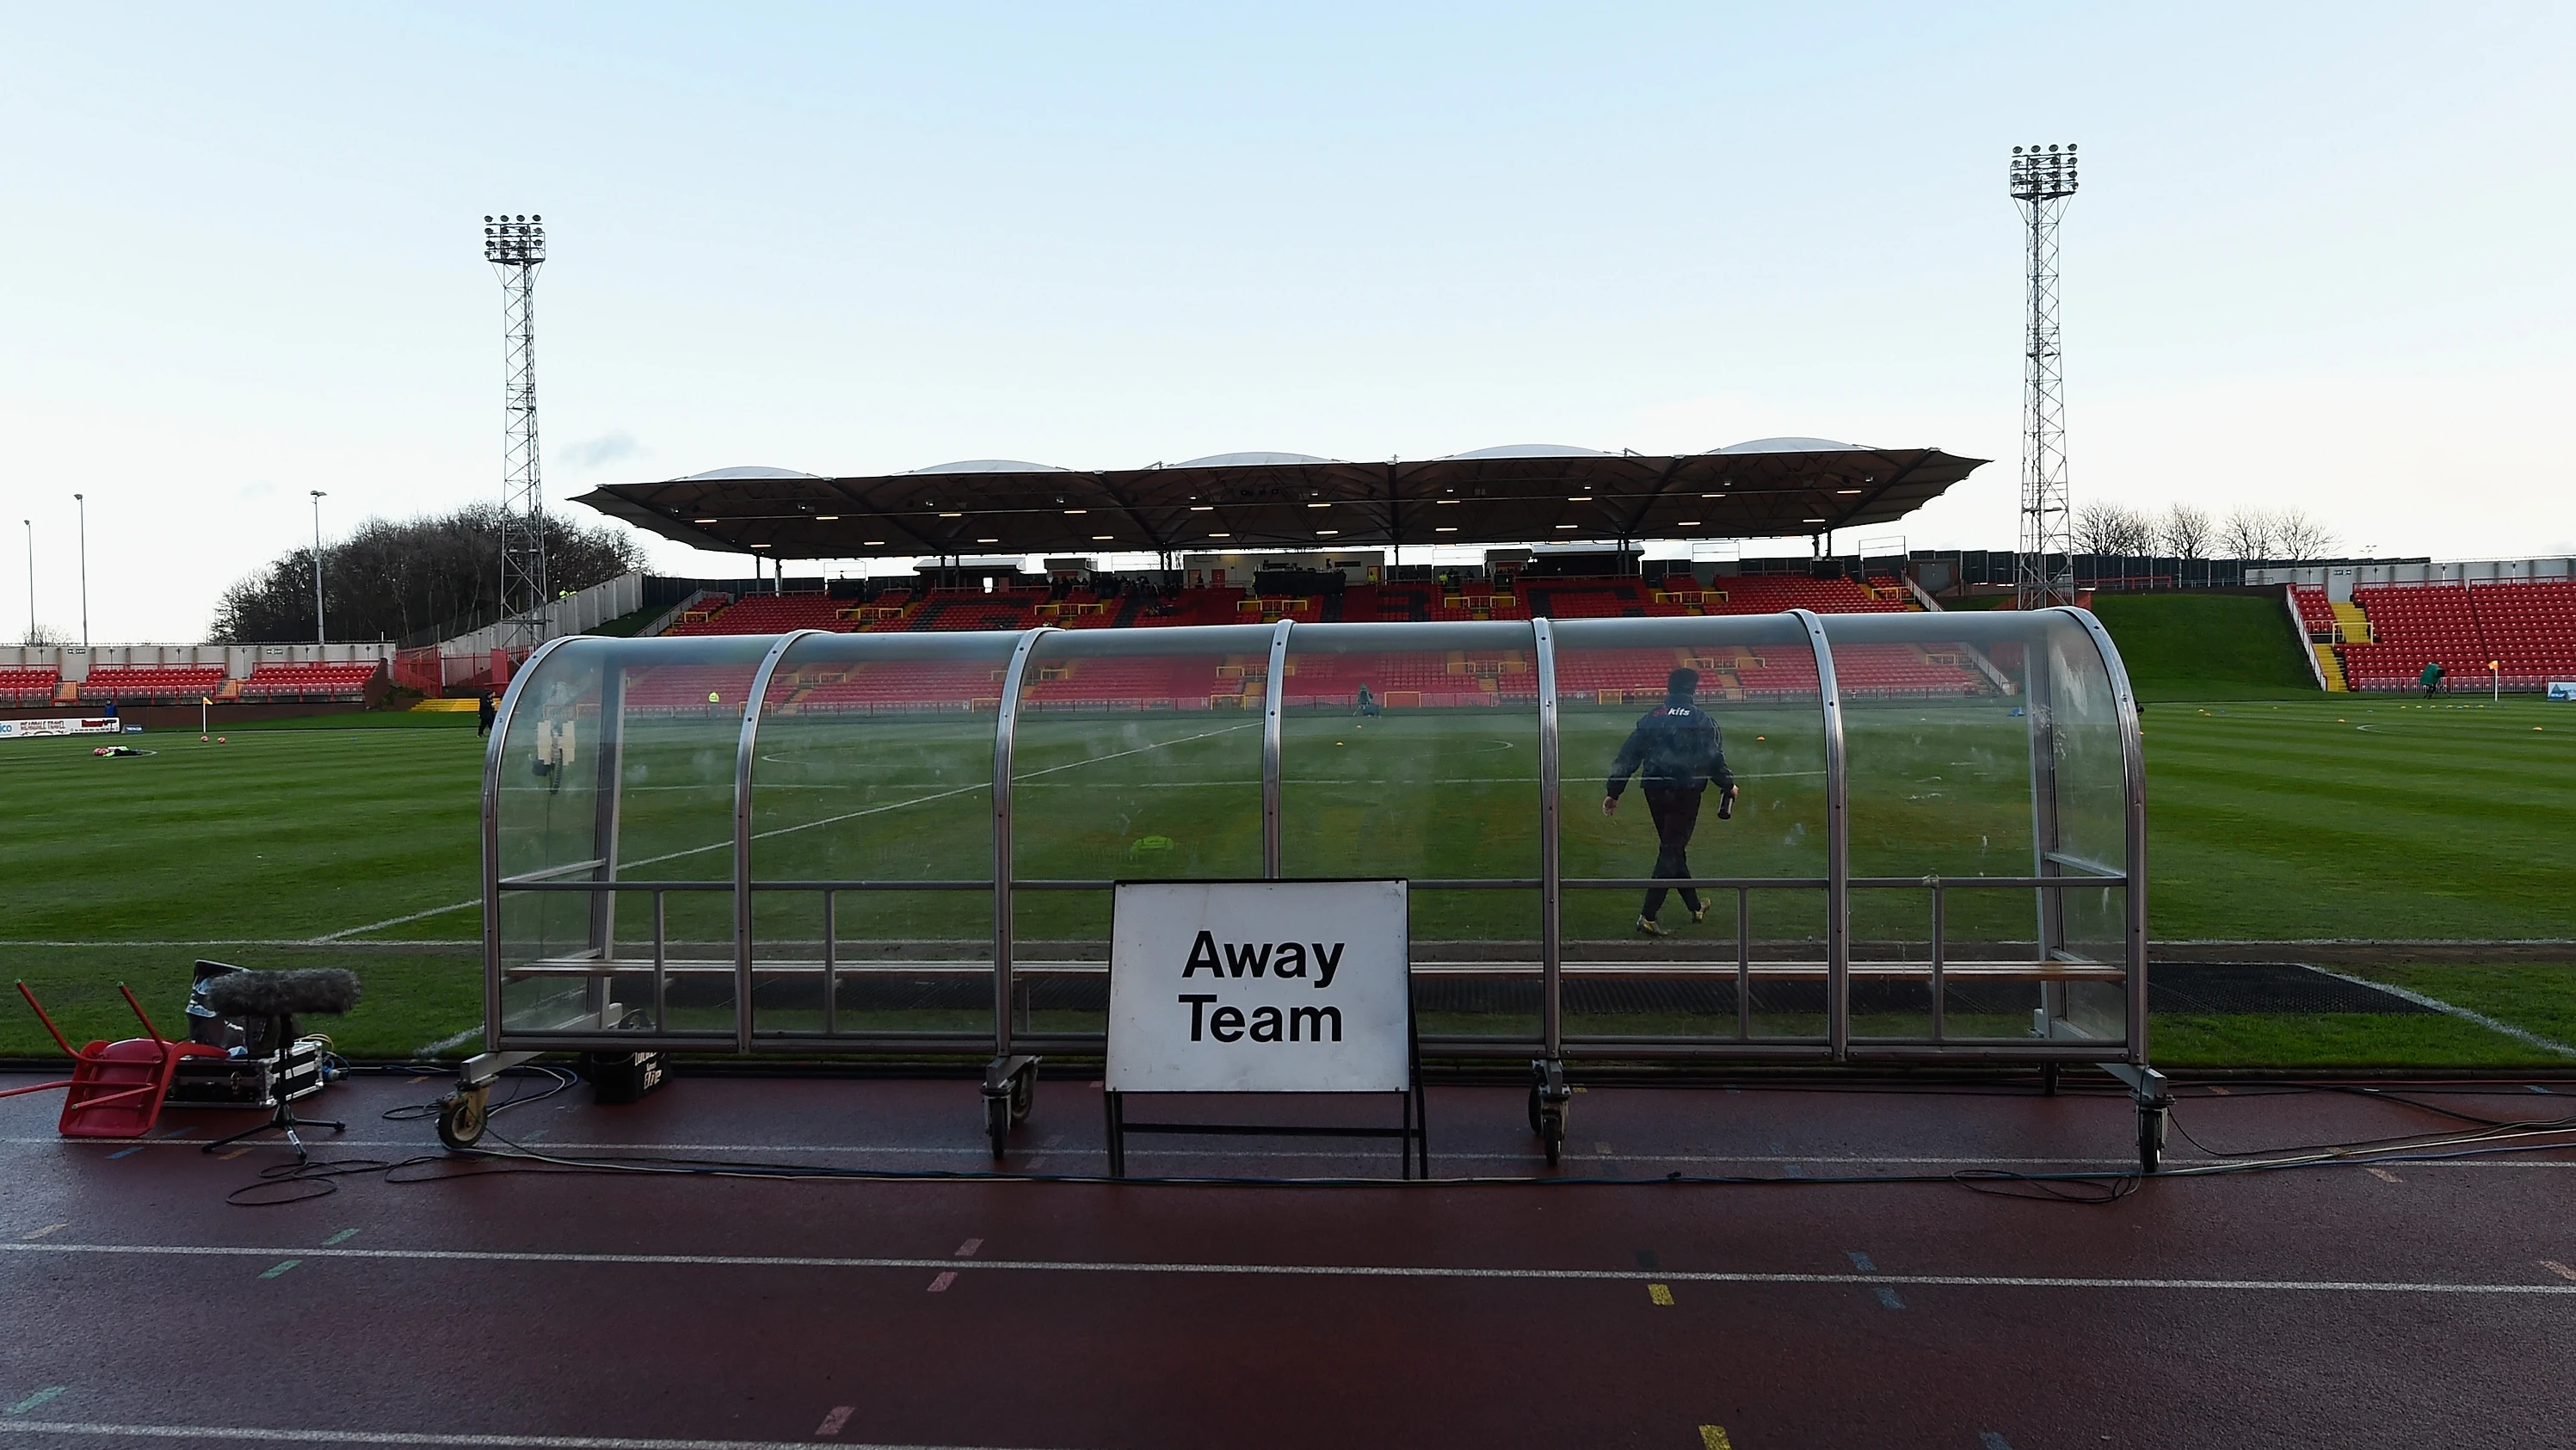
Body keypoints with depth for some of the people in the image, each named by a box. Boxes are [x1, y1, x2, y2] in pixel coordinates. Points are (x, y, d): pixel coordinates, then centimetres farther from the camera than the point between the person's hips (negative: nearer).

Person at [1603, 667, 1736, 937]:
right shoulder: (1702, 720, -4)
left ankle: (1696, 907, 32)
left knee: (1673, 848, 19)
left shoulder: (1652, 717, 7)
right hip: (1685, 793, -5)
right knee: (1671, 852, -2)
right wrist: (1728, 786, 12)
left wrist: (1613, 792, 8)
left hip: (1655, 791, 5)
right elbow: (1715, 760, -7)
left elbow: (1628, 756, 4)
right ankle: (1648, 917, -11)